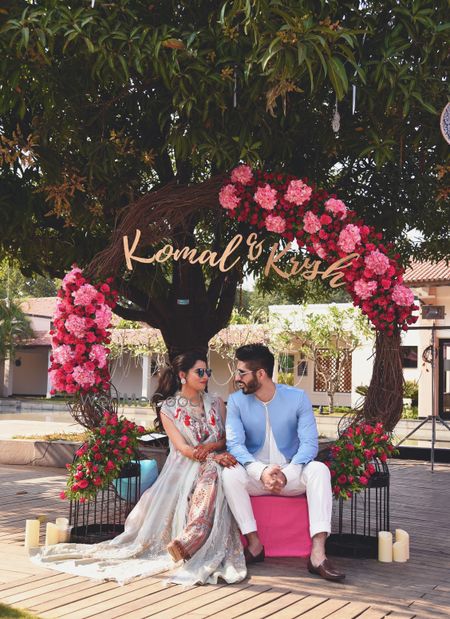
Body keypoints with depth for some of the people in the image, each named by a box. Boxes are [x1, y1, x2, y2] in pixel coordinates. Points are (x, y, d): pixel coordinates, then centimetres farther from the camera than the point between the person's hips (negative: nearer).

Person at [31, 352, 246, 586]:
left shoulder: (216, 404, 15)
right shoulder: (167, 408, 3)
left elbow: (226, 439, 11)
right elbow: (182, 448, -8)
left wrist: (209, 447, -13)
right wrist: (216, 456, -22)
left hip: (211, 465, 3)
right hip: (183, 470, -2)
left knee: (212, 473, -36)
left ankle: (186, 542, -48)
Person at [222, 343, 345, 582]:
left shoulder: (297, 398, -6)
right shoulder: (236, 401, -3)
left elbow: (309, 443, -13)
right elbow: (235, 444, -12)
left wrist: (286, 474, -30)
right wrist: (261, 472, -31)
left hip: (291, 475, 0)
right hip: (255, 475, 1)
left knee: (319, 470, -31)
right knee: (229, 473, -31)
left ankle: (318, 553, -36)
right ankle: (254, 543, -21)